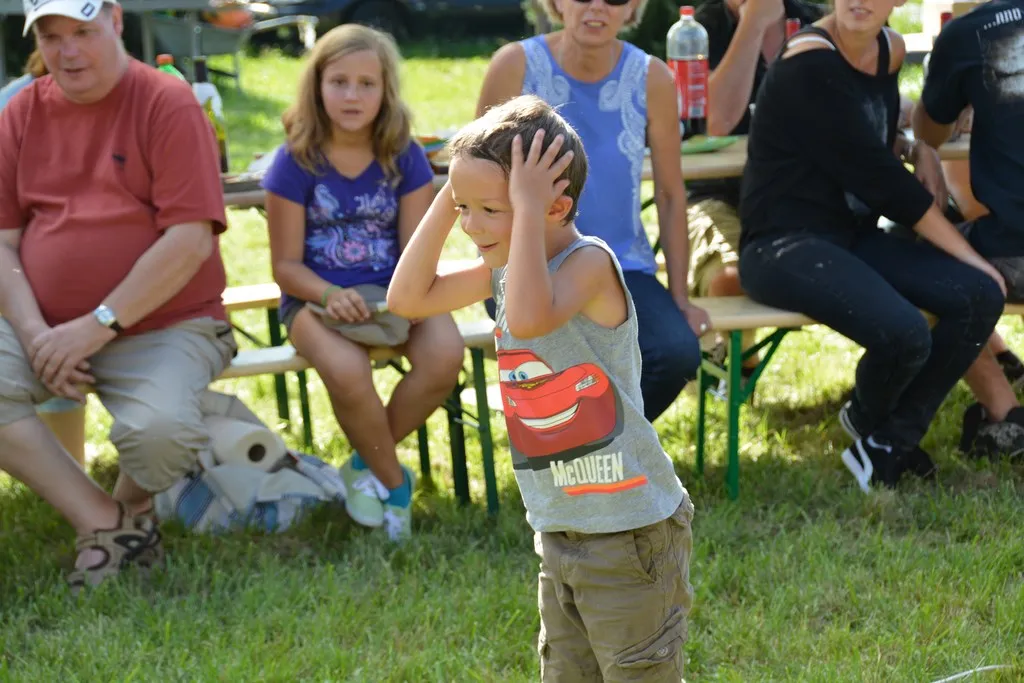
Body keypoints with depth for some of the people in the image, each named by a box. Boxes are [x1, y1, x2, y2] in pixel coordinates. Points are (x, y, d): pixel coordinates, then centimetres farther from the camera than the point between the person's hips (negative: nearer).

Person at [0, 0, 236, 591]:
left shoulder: (168, 105, -5)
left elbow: (191, 241, -13)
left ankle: (133, 506, 7)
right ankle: (105, 522, -11)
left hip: (162, 329, -4)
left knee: (160, 429, -32)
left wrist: (97, 325, -15)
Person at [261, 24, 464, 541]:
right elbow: (286, 264, -5)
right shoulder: (296, 162, -5)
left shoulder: (404, 157, 1)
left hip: (392, 291, 3)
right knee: (347, 371, -36)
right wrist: (330, 294, -25)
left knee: (445, 355, -30)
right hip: (317, 295, -2)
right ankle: (394, 483, -9)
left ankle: (367, 463, -5)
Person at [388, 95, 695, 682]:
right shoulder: (505, 266, 5)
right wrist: (448, 199, -1)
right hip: (559, 529, 9)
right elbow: (408, 298, 7)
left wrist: (528, 206, -31)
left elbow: (529, 319, -39)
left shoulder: (588, 260, -20)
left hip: (632, 529, -9)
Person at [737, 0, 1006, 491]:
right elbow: (876, 176, -17)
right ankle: (866, 422, 8)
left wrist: (910, 149, 3)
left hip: (853, 236, 8)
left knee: (980, 296, -11)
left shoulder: (889, 49, 7)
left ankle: (887, 446, 4)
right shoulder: (810, 63, -17)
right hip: (783, 245, -8)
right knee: (904, 334, -29)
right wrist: (968, 254, -12)